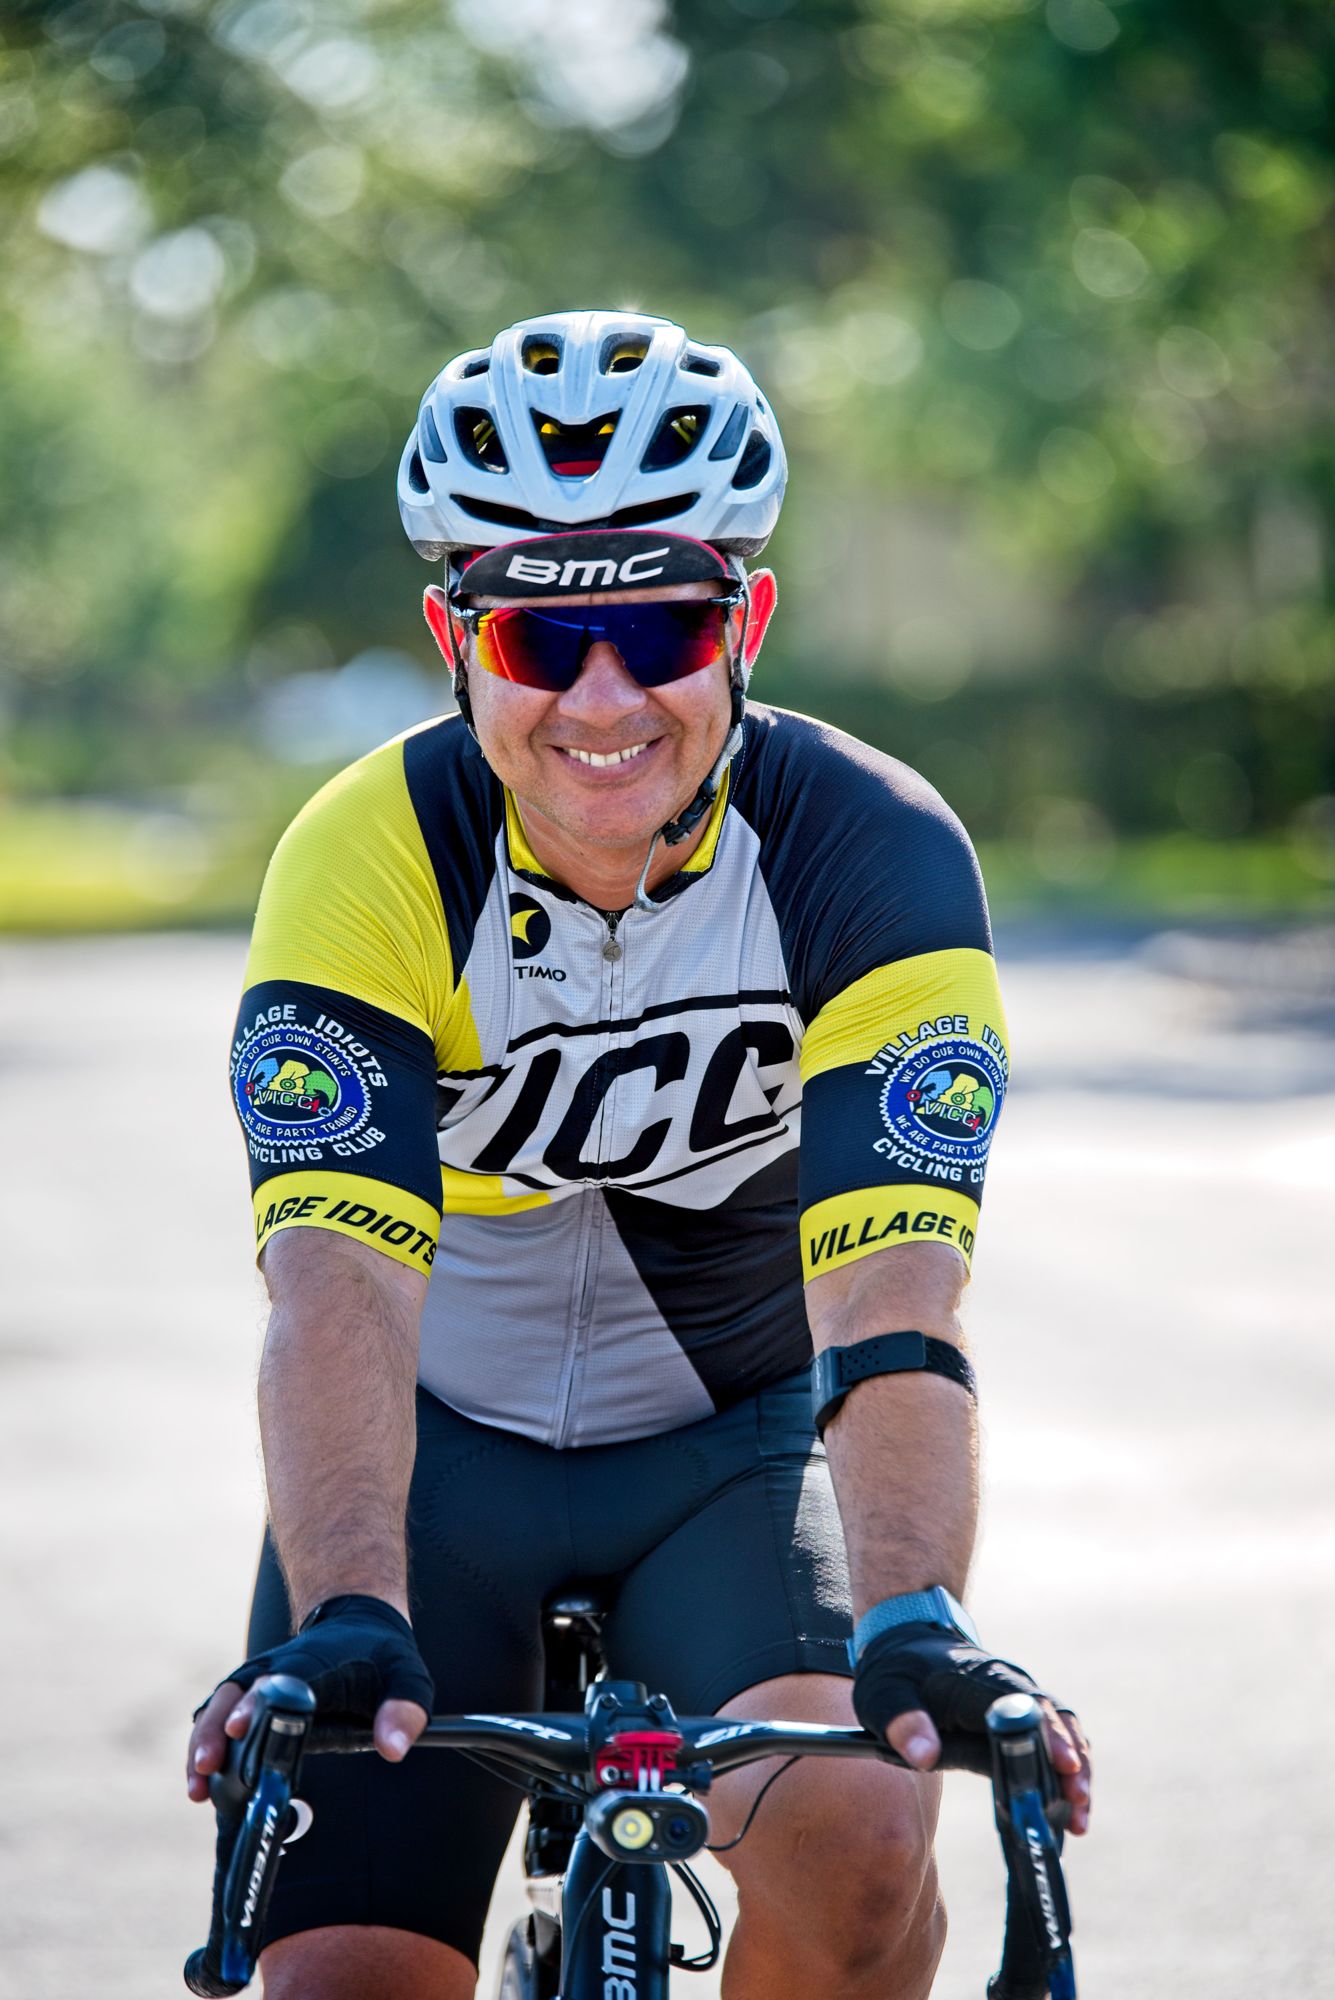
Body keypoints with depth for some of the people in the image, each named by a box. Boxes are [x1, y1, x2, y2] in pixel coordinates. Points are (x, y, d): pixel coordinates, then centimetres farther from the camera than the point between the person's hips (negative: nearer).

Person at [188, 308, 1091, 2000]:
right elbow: (337, 1289, -34)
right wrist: (344, 1615, -51)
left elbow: (891, 1304, -33)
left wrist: (917, 1624, -50)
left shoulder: (875, 857, -22)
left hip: (740, 1448, 0)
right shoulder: (368, 860, -22)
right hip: (441, 1448, 1)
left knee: (855, 1843, -28)